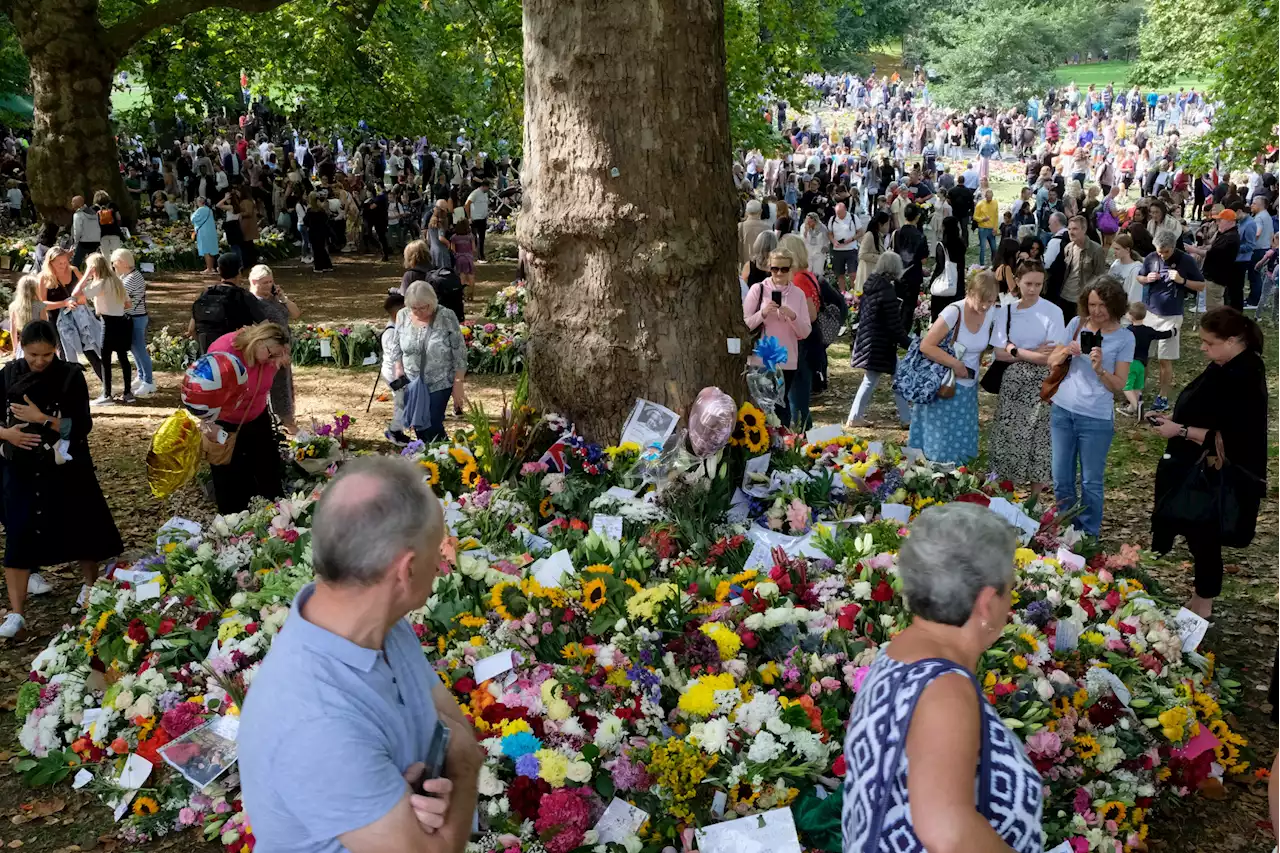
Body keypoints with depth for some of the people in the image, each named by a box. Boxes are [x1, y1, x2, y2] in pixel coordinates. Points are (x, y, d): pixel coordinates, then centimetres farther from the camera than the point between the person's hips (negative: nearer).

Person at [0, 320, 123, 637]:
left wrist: (41, 419, -22)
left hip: (65, 469, -1)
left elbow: (82, 426, -13)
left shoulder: (71, 376, -9)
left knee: (81, 527, 11)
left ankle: (90, 587, 37)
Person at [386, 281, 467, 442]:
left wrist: (458, 384, -11)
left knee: (433, 427, -6)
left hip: (439, 384, -4)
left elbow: (459, 352, -11)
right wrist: (398, 368, -2)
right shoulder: (403, 315, -4)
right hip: (411, 383, 4)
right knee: (417, 425, 11)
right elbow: (396, 345, 9)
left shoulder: (446, 317, -15)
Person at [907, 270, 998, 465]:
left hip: (968, 387, 6)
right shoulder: (954, 312, -22)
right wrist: (956, 365, -22)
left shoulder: (991, 312, -5)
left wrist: (975, 364, 0)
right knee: (939, 444, 3)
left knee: (960, 444, 14)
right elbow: (926, 346, -23)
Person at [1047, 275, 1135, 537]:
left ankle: (1089, 537, 18)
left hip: (1096, 418, -4)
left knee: (1091, 483, 3)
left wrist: (1099, 369, -24)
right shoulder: (1077, 324, 3)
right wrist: (1065, 352, -14)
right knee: (1061, 479, 11)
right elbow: (1051, 363, 6)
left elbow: (1119, 385, -7)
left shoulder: (1124, 338, -6)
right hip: (1062, 411, 4)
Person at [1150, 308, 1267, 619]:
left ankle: (1203, 604, 25)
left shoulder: (1246, 380, -24)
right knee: (1164, 524, 16)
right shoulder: (1223, 367, 5)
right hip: (1190, 469, 9)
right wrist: (1173, 418, 4)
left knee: (1203, 537, 7)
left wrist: (1181, 430, -24)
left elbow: (1227, 438, -28)